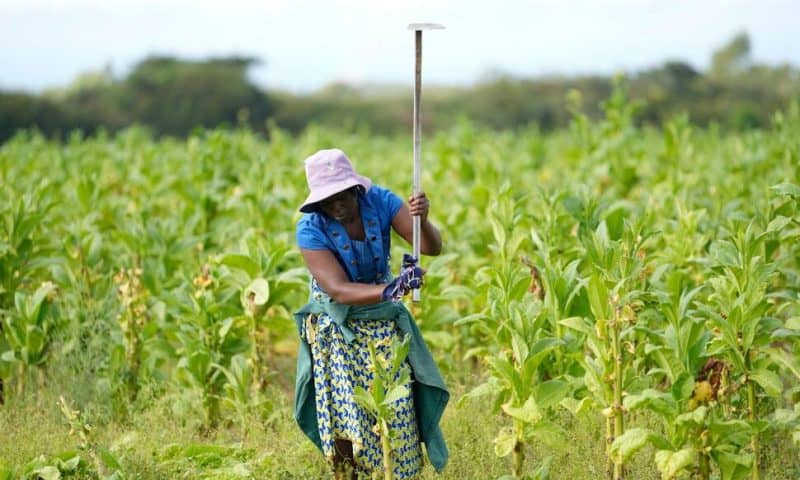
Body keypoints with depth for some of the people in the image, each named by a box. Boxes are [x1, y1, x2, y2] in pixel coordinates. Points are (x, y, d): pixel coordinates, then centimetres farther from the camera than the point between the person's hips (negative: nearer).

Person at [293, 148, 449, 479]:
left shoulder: (380, 201, -16)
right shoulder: (311, 229, -22)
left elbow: (432, 247, -19)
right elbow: (338, 290, -30)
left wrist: (422, 222, -42)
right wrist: (389, 290, -45)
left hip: (382, 321, 2)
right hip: (335, 327, -2)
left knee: (395, 410, -2)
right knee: (344, 417, -4)